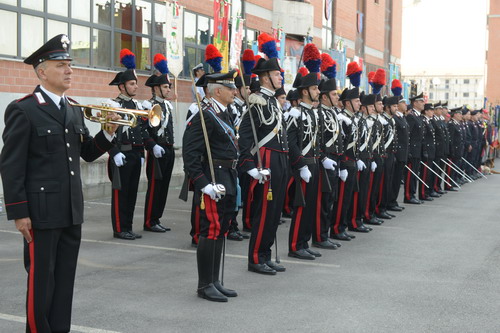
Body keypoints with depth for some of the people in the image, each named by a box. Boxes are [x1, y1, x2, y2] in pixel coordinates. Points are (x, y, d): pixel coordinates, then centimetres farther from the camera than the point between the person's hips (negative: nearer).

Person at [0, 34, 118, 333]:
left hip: (72, 212, 7)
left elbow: (87, 152, 17)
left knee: (66, 278, 12)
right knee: (41, 278, 2)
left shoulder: (75, 109, 12)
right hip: (41, 212, -6)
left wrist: (108, 132, -1)